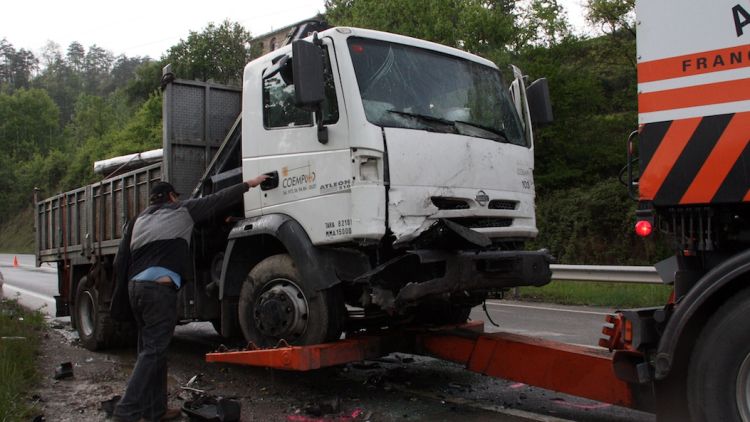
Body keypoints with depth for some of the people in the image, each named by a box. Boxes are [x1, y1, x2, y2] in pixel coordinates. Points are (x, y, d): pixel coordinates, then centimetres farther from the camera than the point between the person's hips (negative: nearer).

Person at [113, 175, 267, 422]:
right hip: (159, 287, -8)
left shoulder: (142, 219, 26)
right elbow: (217, 200, 9)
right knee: (153, 352, -7)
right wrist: (249, 184, 15)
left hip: (135, 285, 8)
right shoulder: (181, 210, 6)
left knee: (150, 349, 12)